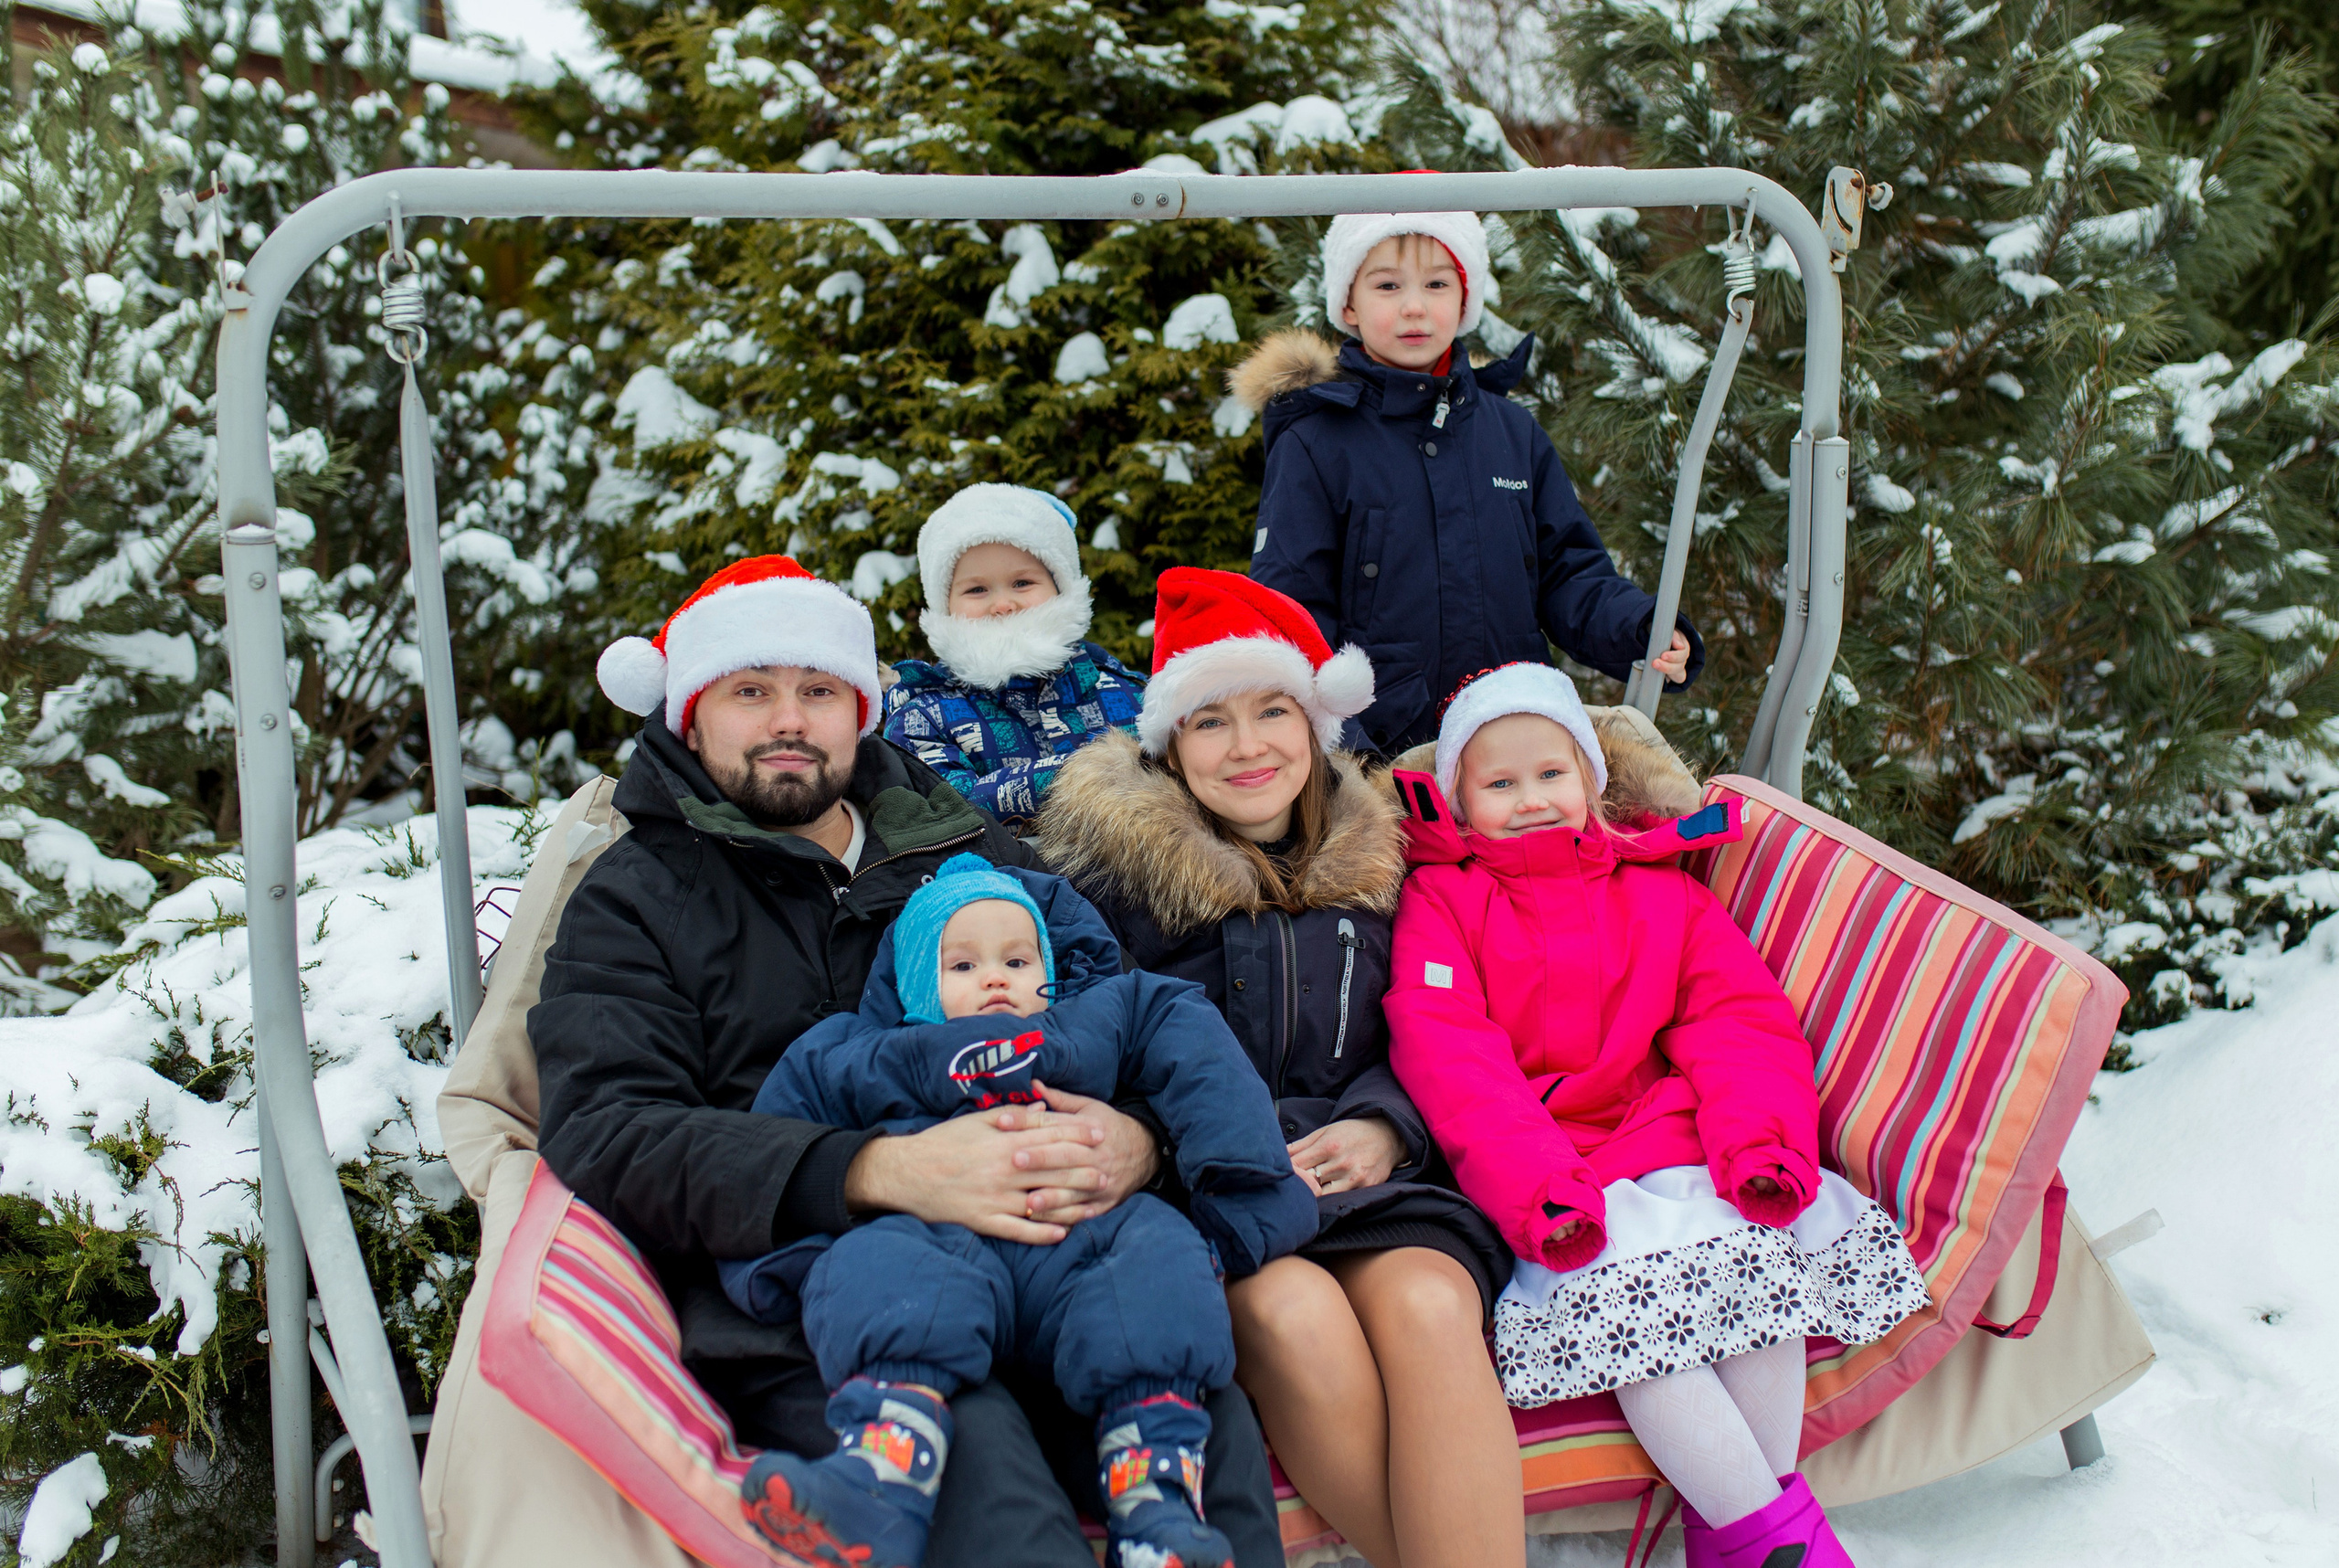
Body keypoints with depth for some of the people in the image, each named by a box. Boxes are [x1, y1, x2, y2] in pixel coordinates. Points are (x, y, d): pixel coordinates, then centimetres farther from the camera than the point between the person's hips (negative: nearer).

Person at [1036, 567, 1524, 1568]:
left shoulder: (1368, 860, 18)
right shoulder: (1115, 858, 6)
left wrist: (1381, 1127, -2)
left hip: (1358, 1174, 3)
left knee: (1428, 1301, -32)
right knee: (1294, 1314, -35)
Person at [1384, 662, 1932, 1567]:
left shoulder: (1661, 895, 21)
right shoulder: (1440, 901, 10)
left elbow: (1742, 1020, 9)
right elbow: (1447, 1058, -5)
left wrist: (1762, 1142, -13)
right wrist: (1533, 1185, -21)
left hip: (1673, 1150, 4)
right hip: (1538, 1178, -3)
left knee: (1761, 1245, -23)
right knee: (1625, 1298, -28)